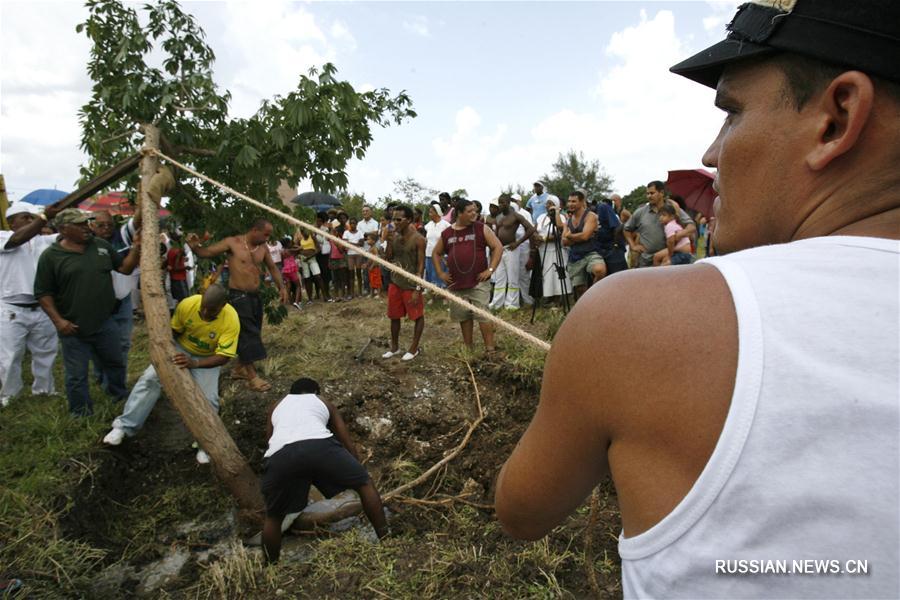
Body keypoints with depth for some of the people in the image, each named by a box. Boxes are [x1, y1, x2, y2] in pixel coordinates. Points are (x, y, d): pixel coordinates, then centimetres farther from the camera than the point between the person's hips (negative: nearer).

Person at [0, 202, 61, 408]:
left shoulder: (42, 240, 9)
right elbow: (18, 238, -24)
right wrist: (44, 217, -33)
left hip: (42, 309, 4)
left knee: (45, 353, 16)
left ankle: (43, 390, 32)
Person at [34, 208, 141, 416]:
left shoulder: (101, 245, 4)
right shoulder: (50, 256, -8)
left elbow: (124, 268, 9)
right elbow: (43, 293, -5)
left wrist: (135, 248, -6)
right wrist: (58, 320, -13)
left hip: (105, 323, 4)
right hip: (73, 328, -4)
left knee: (116, 363, 19)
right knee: (77, 375, 7)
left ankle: (121, 397, 40)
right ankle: (82, 414, 23)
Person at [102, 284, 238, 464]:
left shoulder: (231, 320, -31)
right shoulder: (187, 304, -25)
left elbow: (223, 356, -30)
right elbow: (173, 330, -6)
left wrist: (194, 363, -42)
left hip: (207, 358, -2)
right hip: (181, 349, 2)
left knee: (208, 399, -18)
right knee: (150, 378, -16)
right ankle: (124, 426, -1)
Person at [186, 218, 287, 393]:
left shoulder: (263, 248, 5)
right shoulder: (232, 242, -10)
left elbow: (272, 268, 16)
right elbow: (206, 252, -7)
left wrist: (282, 287, 7)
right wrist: (195, 247, -28)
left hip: (255, 296, 7)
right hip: (238, 296, -7)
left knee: (253, 333, 14)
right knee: (247, 334, -7)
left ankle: (239, 368, 31)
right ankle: (252, 376, 0)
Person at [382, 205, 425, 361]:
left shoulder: (418, 239, -14)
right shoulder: (394, 236, 4)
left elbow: (421, 265, -15)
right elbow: (387, 259, 7)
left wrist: (417, 289, -19)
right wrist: (388, 243, -10)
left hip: (411, 285, -6)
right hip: (395, 283, 7)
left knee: (417, 316, 6)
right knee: (394, 316, 14)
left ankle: (414, 349, 19)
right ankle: (395, 347, 29)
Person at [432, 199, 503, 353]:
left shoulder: (481, 228, -1)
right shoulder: (446, 233, 7)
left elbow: (498, 247, -3)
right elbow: (436, 253, 19)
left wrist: (490, 269, -10)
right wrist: (440, 273, 9)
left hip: (479, 282, -3)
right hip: (456, 283, 4)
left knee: (483, 315, -5)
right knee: (463, 316, 13)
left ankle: (490, 348, 2)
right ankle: (468, 347, 27)